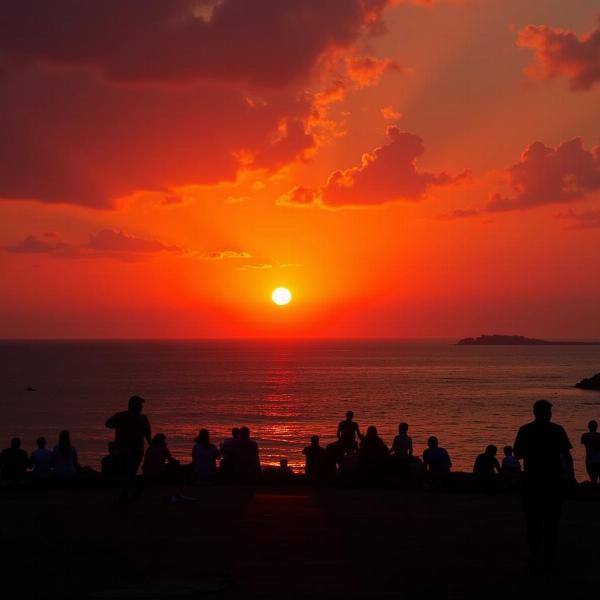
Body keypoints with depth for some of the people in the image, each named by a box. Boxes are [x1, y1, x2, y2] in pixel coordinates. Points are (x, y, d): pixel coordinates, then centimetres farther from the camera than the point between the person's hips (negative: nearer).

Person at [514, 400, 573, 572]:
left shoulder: (525, 430, 0)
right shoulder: (557, 430, -4)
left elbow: (518, 454, 6)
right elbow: (566, 455, -5)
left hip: (532, 481, 1)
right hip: (553, 480, -1)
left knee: (533, 521, 7)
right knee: (551, 522, 5)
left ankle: (534, 558, 4)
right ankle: (549, 559, 2)